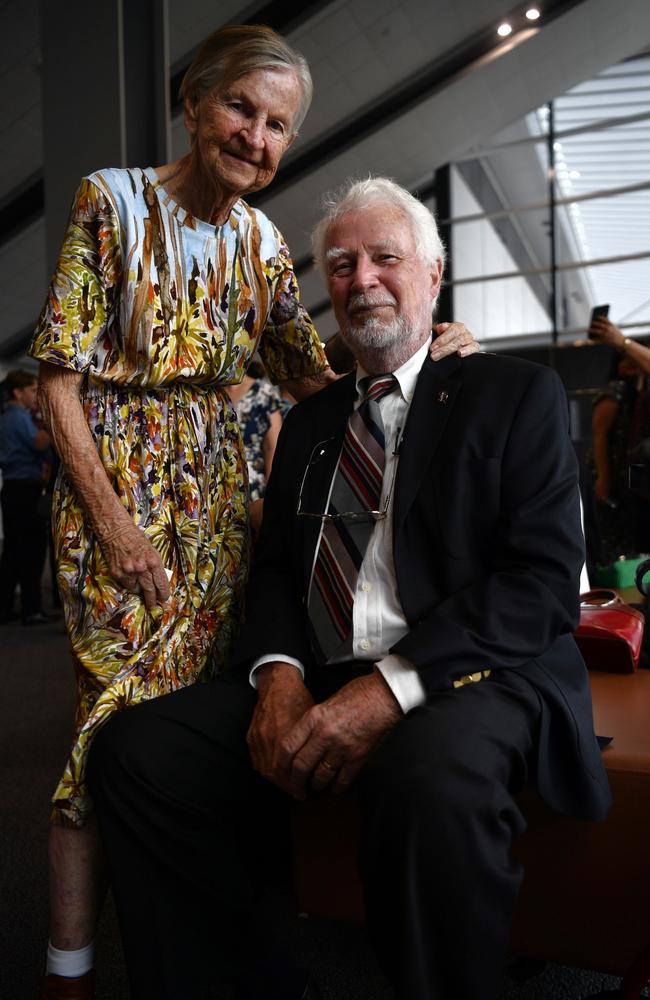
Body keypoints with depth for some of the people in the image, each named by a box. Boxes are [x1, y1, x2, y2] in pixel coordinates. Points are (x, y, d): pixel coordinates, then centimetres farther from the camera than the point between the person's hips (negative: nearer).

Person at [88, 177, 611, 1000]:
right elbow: (275, 569, 16)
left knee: (434, 779, -37)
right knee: (135, 748, -15)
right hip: (316, 685, 5)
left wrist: (391, 687, -19)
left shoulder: (516, 393, 5)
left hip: (468, 679, -4)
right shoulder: (309, 421, 21)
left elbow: (544, 579, -7)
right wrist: (280, 675, -6)